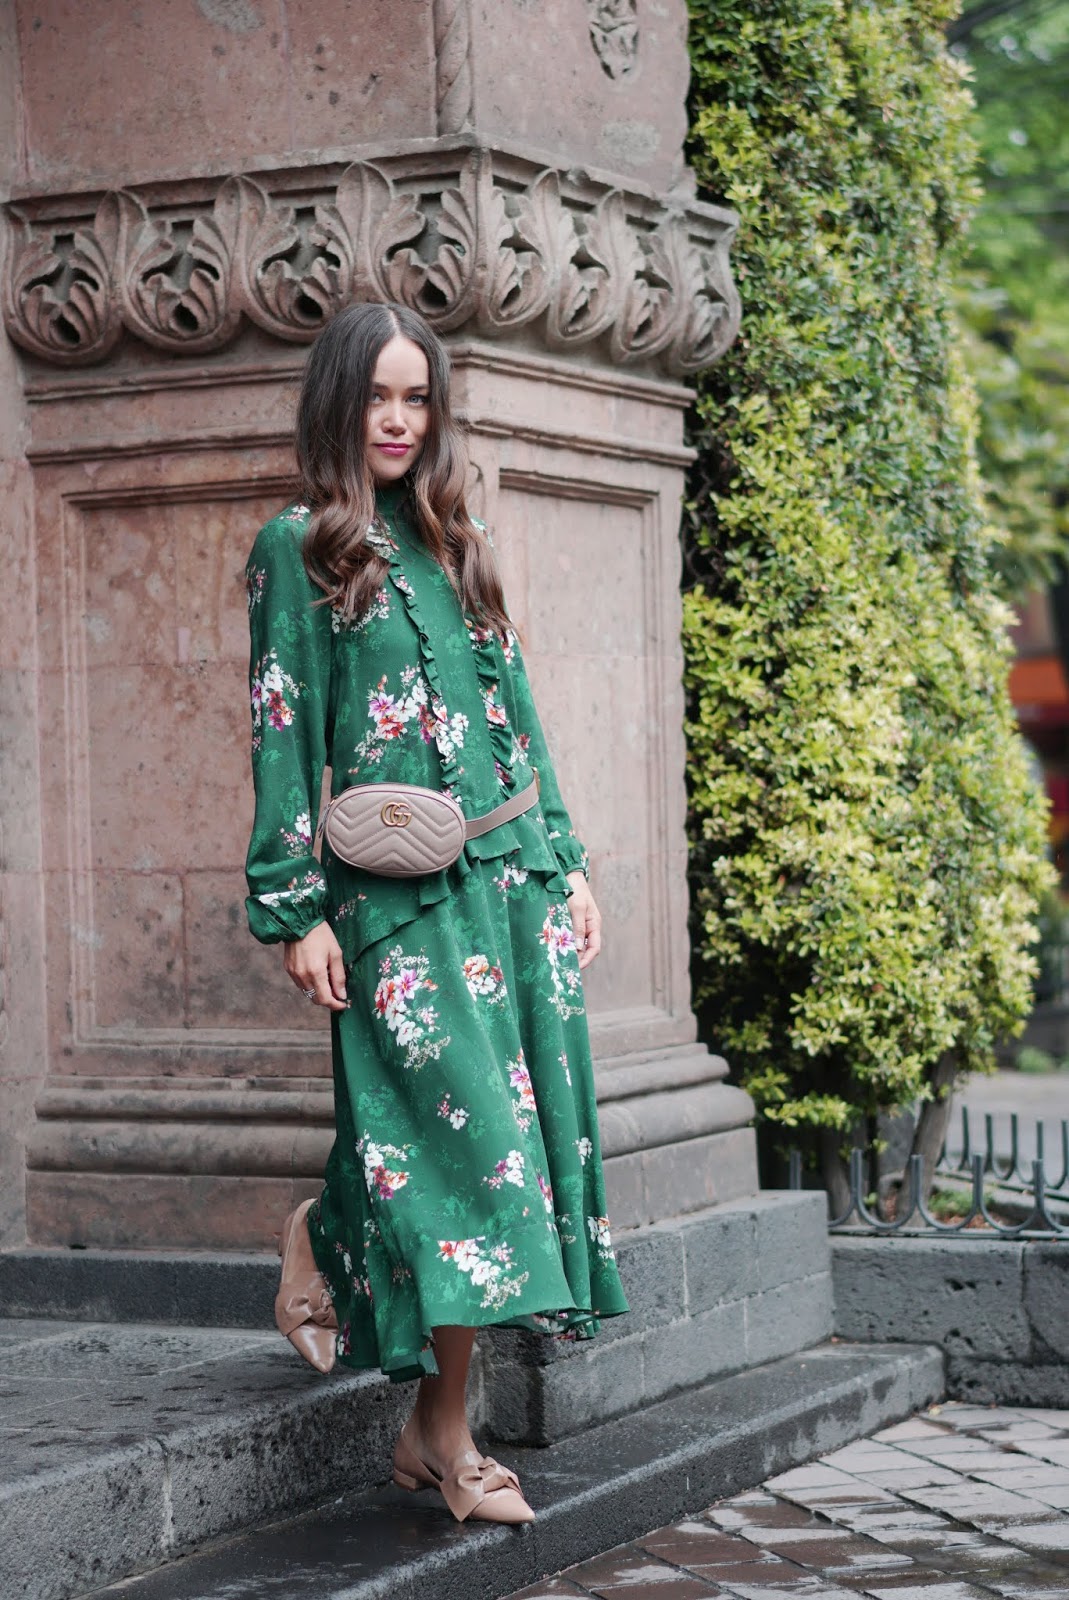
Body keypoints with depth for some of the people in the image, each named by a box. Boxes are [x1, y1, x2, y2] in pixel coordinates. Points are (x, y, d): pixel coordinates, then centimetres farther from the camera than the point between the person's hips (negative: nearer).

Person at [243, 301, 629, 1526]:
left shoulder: (456, 543, 18)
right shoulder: (297, 547, 0)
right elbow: (284, 737, -5)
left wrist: (566, 864, 15)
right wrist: (293, 909, -10)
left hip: (516, 876, 6)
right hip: (402, 899, -6)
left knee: (527, 1133, 3)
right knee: (466, 1140, -9)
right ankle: (445, 1438, 2)